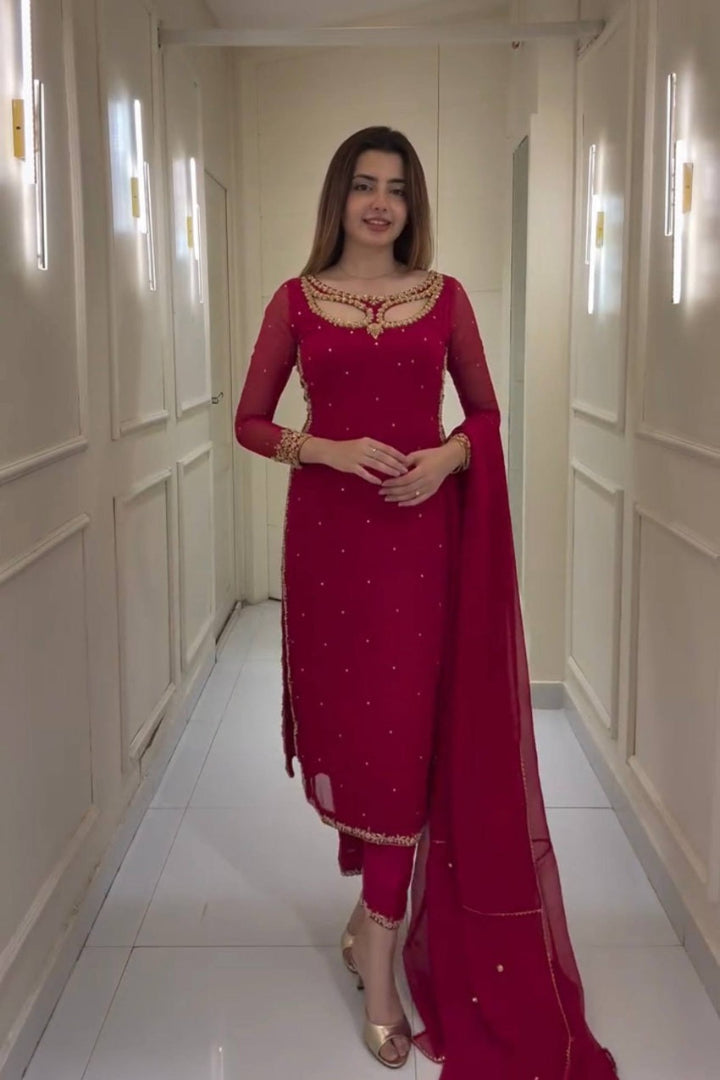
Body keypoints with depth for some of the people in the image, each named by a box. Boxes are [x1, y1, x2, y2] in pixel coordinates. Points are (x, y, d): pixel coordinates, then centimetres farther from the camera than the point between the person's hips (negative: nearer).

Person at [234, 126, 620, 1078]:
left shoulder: (445, 297, 6)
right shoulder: (297, 300, 4)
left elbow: (485, 412, 11)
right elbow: (251, 422, 4)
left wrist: (446, 456, -10)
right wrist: (330, 449, -13)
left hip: (422, 532, 0)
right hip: (329, 531, 0)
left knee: (406, 733, -3)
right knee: (349, 721, 8)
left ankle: (377, 944, 9)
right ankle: (380, 910, 33)